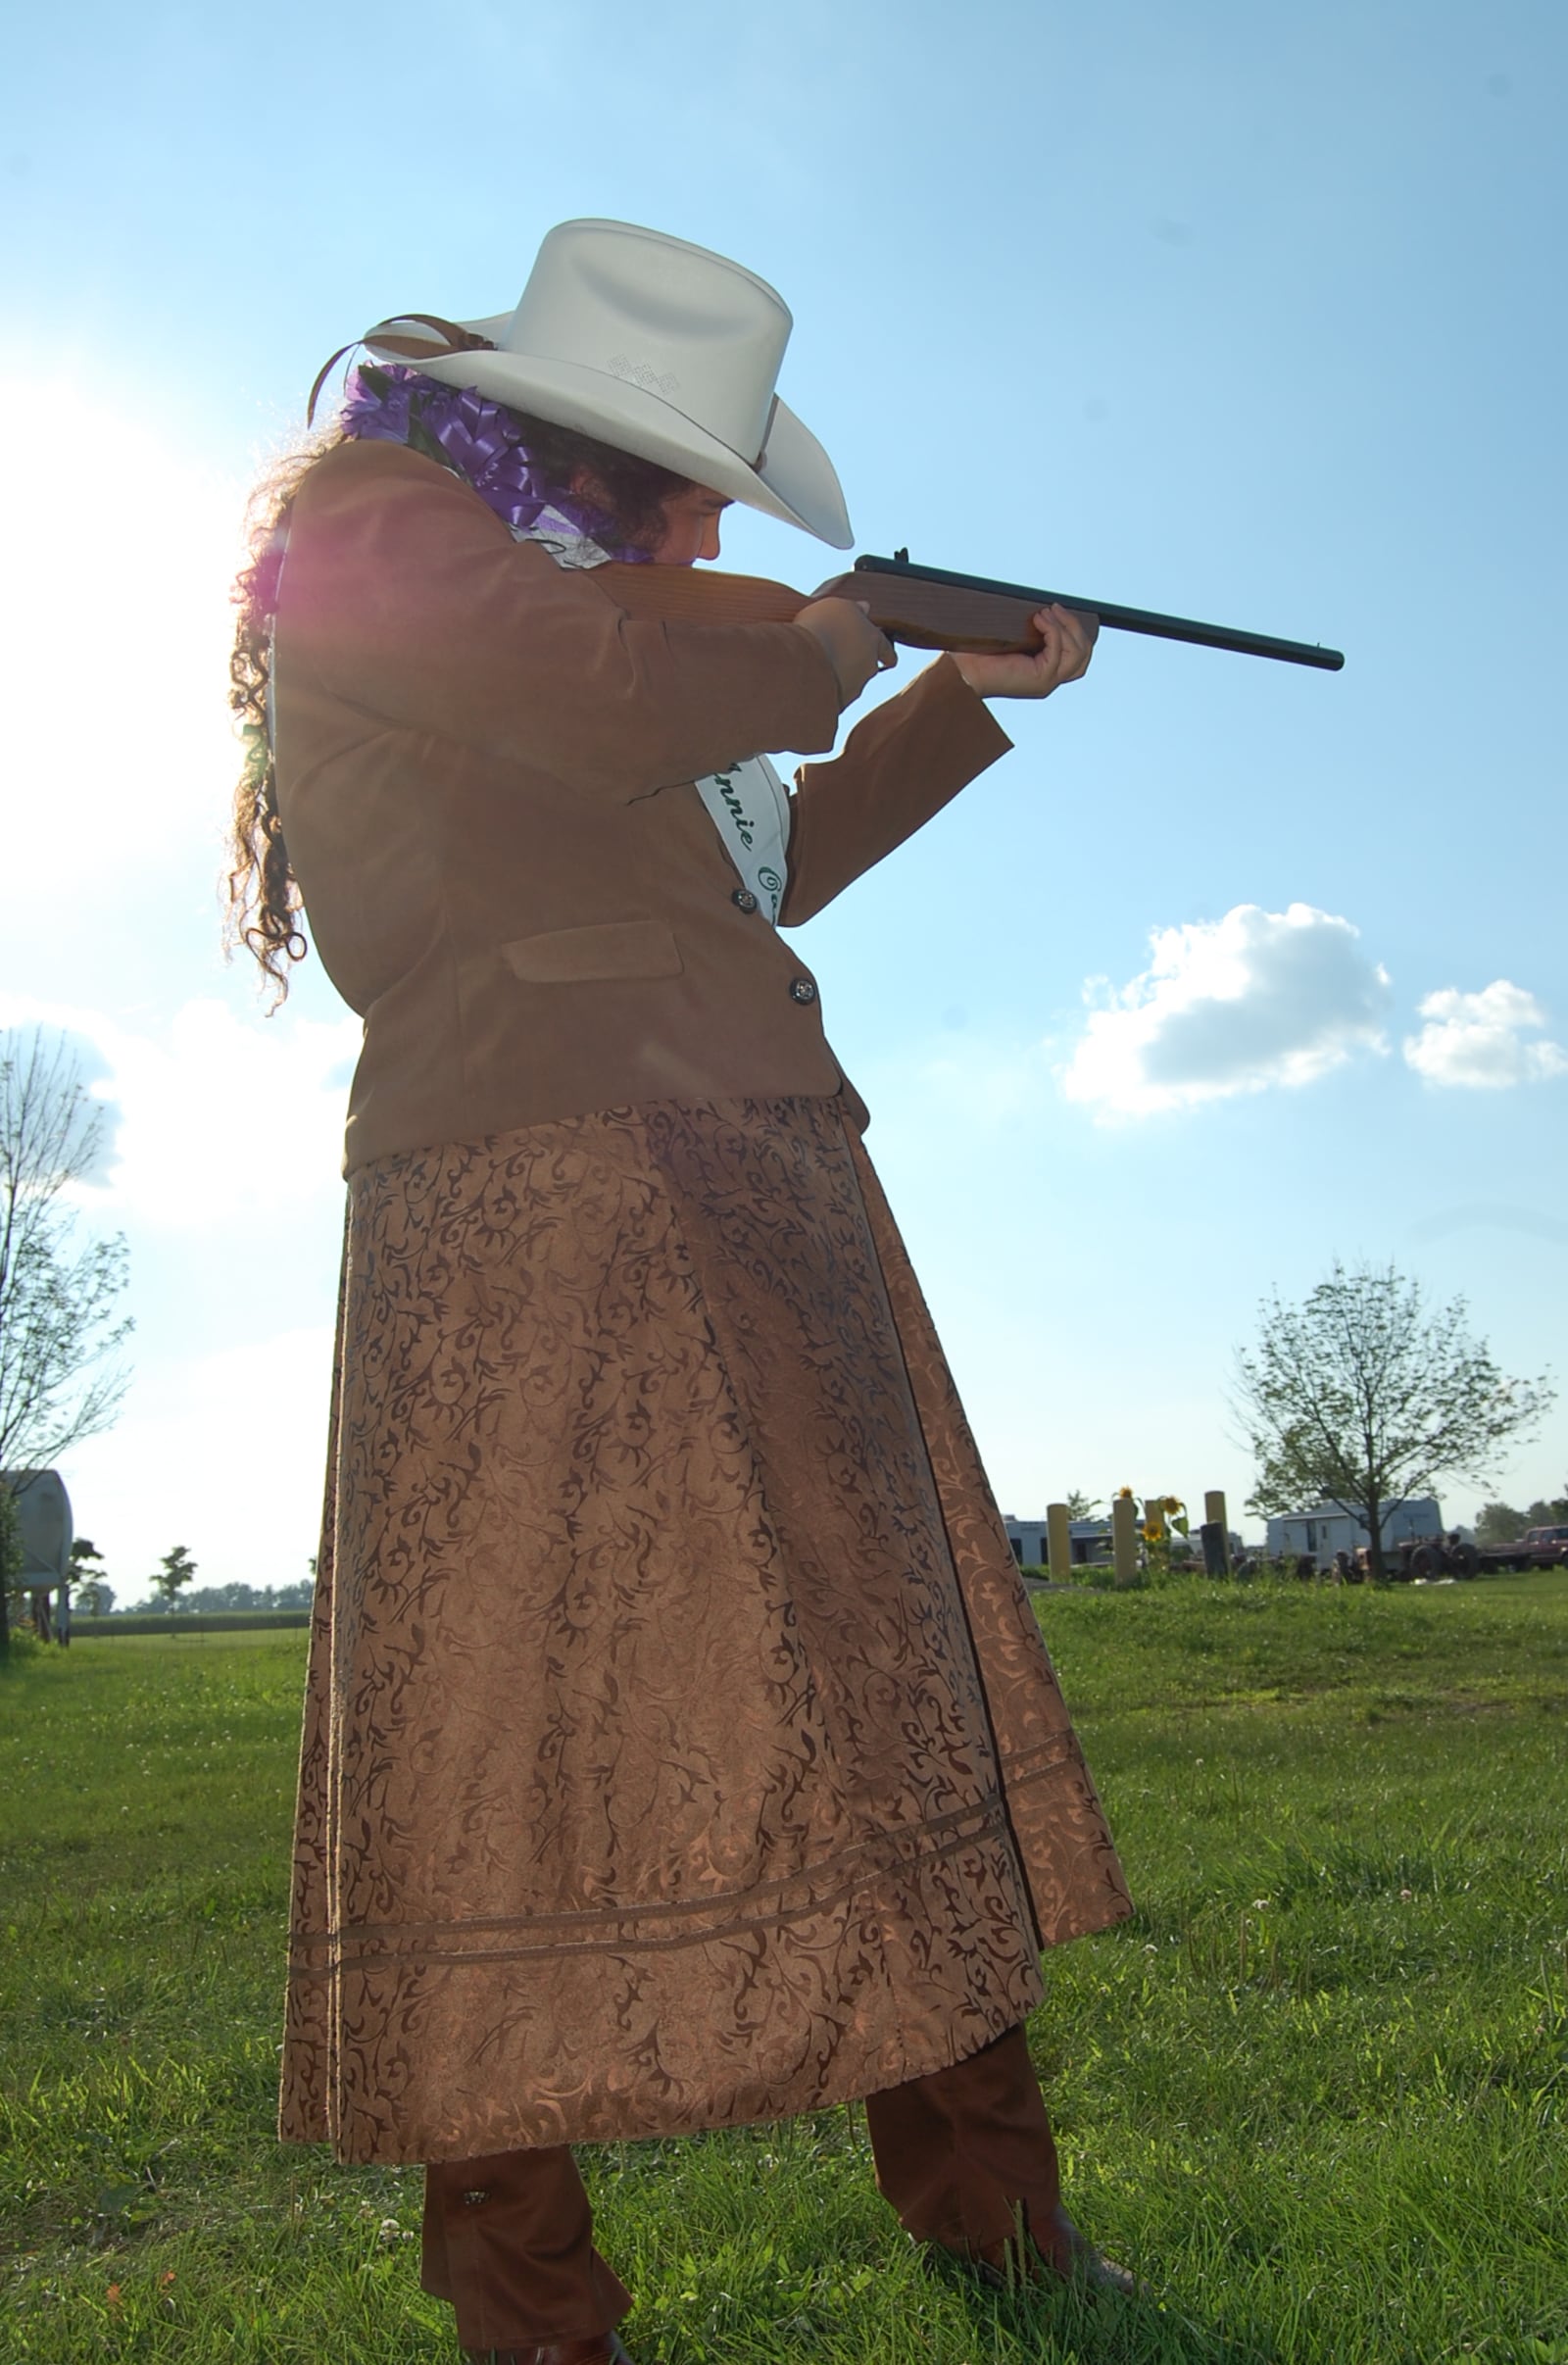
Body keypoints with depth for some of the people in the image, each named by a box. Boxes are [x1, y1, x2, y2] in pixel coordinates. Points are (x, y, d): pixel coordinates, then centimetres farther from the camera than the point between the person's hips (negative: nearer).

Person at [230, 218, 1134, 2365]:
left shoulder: (576, 587, 28)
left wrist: (976, 696, 32)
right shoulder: (370, 524, 2)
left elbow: (762, 859, 33)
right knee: (543, 1696, -8)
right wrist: (822, 651, 4)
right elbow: (623, 703, -16)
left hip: (750, 1185, 9)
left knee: (888, 1690, 8)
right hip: (548, 1183, -9)